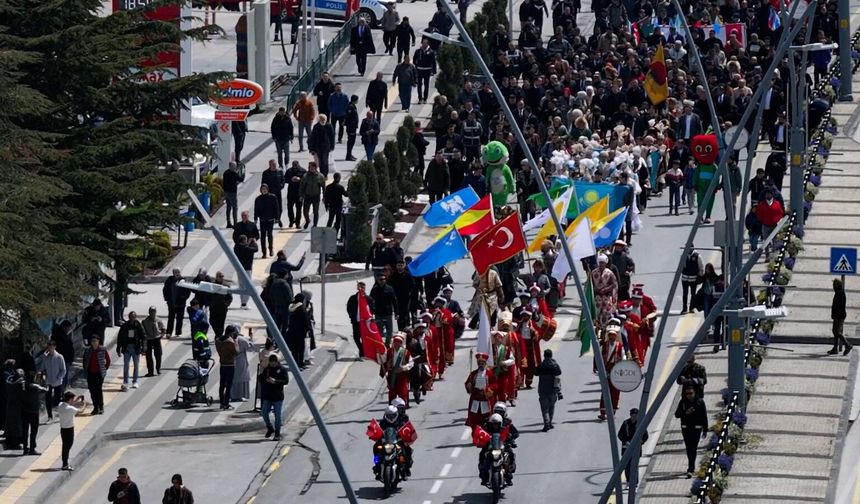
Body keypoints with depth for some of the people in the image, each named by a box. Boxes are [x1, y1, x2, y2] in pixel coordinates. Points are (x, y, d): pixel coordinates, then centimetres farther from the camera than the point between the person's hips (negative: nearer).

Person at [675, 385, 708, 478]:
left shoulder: (700, 402, -4)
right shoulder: (682, 402, 1)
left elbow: (704, 417, 0)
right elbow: (677, 414, -1)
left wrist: (705, 430, 0)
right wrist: (686, 412, -20)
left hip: (696, 428, -3)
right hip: (686, 428, 3)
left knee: (693, 448, -11)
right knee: (688, 448, 12)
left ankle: (690, 469, -15)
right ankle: (692, 466, 30)